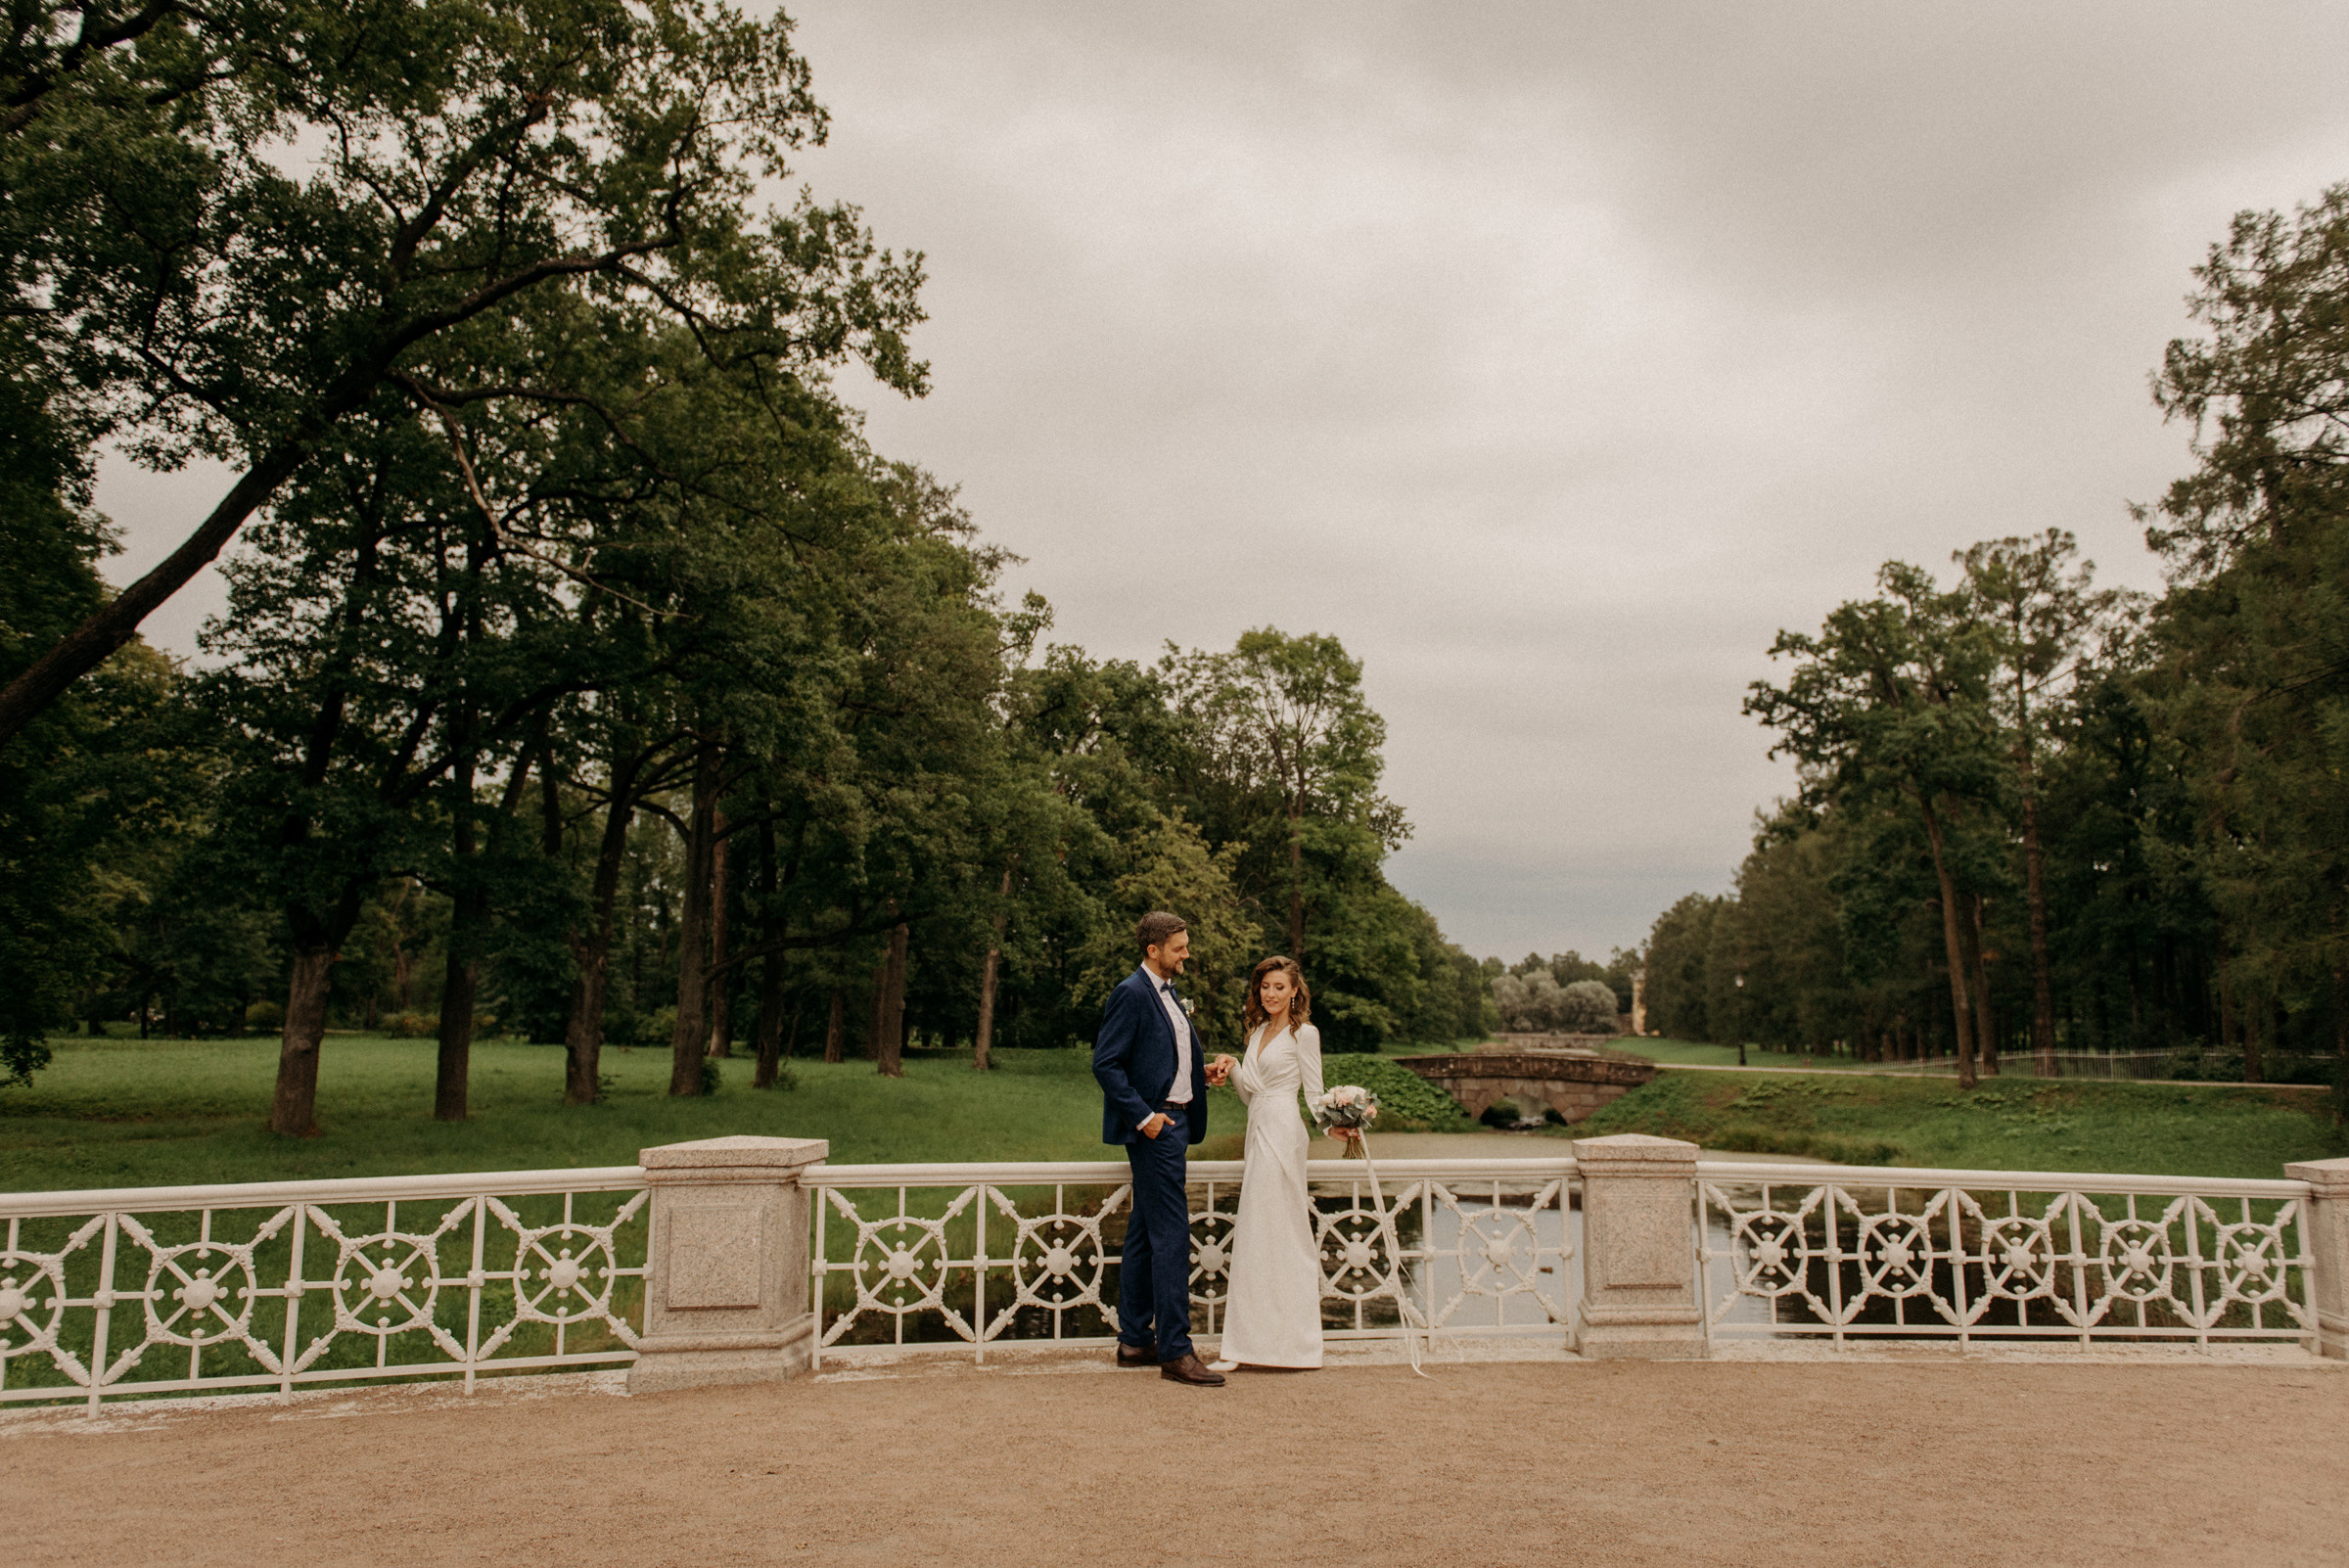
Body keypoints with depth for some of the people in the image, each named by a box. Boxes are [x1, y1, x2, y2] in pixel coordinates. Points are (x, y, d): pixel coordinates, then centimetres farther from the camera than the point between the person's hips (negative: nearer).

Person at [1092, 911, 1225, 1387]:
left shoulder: (1167, 993, 17)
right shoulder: (1131, 993, -12)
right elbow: (1106, 1063, -16)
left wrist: (1202, 1071, 8)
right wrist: (1143, 1115, -19)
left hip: (1173, 1120, 10)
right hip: (1155, 1126, -10)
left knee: (1144, 1232, 13)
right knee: (1171, 1234, -9)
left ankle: (1134, 1340, 21)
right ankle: (1175, 1351, -5)